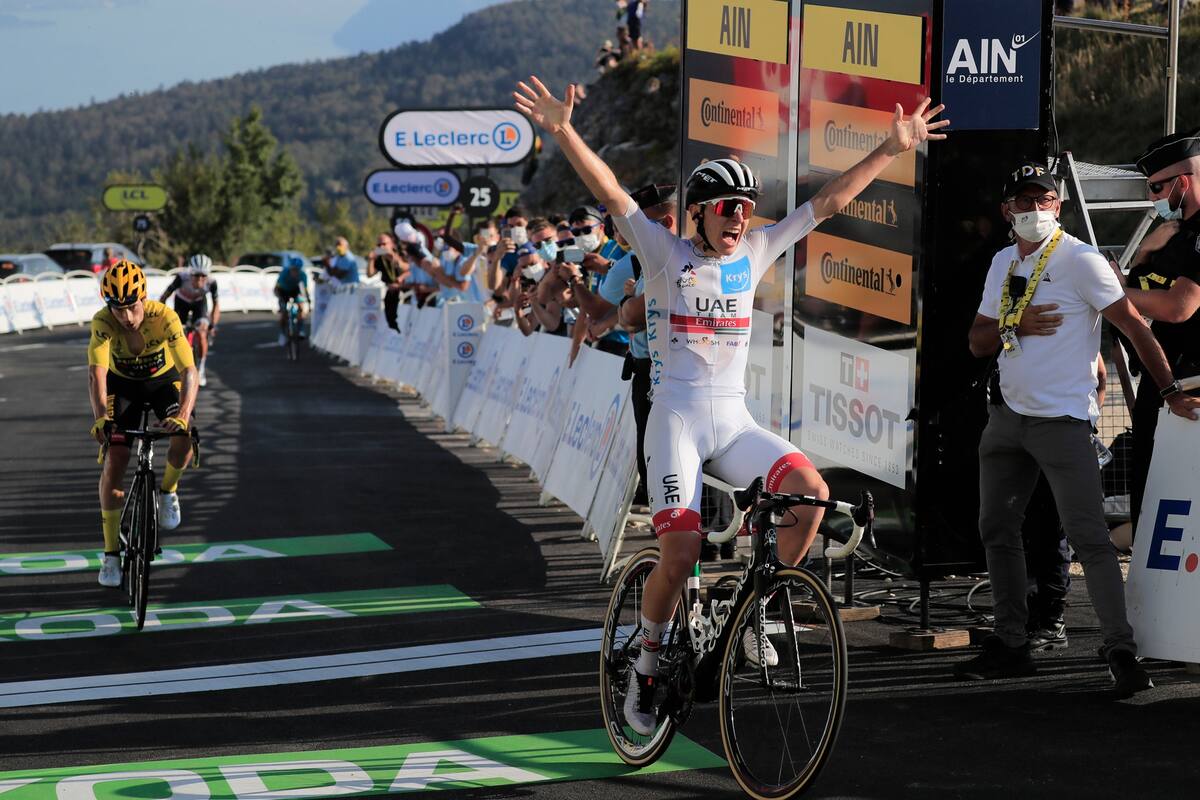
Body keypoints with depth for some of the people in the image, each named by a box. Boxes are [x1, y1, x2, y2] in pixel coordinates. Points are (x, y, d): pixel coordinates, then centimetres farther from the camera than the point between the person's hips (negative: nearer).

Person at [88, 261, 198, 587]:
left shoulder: (164, 318, -33)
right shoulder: (103, 322, -31)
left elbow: (189, 372, -40)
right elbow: (97, 373, -40)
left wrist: (184, 416, -55)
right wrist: (101, 417, -56)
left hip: (164, 380, -1)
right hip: (123, 383, 1)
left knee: (184, 437, -28)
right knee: (114, 462, -10)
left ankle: (168, 490, 4)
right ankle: (111, 554, 0)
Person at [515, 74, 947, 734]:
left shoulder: (755, 253, 9)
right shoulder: (666, 254, -2)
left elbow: (830, 199, 8)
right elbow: (611, 195, -14)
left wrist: (893, 148, 3)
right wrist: (563, 132, -28)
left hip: (734, 422, 4)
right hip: (676, 418, -4)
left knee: (811, 492, -20)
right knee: (681, 552, -18)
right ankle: (647, 661, 6)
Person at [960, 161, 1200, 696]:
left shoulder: (1081, 261, -9)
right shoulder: (1003, 264, 13)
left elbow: (1134, 327, -11)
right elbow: (977, 343, 13)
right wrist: (1015, 324, -8)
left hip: (1063, 421, -8)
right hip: (1008, 416, 8)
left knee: (1088, 537, -13)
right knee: (997, 530, 12)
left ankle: (1122, 651, -12)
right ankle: (1011, 646, 21)